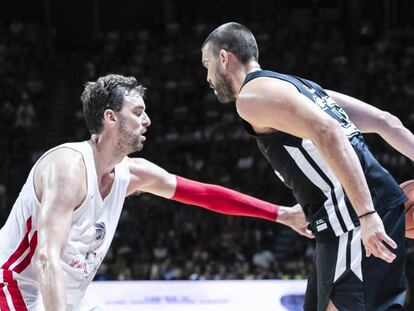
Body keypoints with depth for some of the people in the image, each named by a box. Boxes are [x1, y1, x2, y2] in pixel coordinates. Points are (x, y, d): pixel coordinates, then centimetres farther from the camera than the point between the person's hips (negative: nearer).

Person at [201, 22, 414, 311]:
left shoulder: (252, 95, -4)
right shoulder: (298, 85, 25)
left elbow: (328, 134, -20)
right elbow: (386, 121, 21)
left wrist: (367, 215, -25)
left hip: (355, 222, -10)